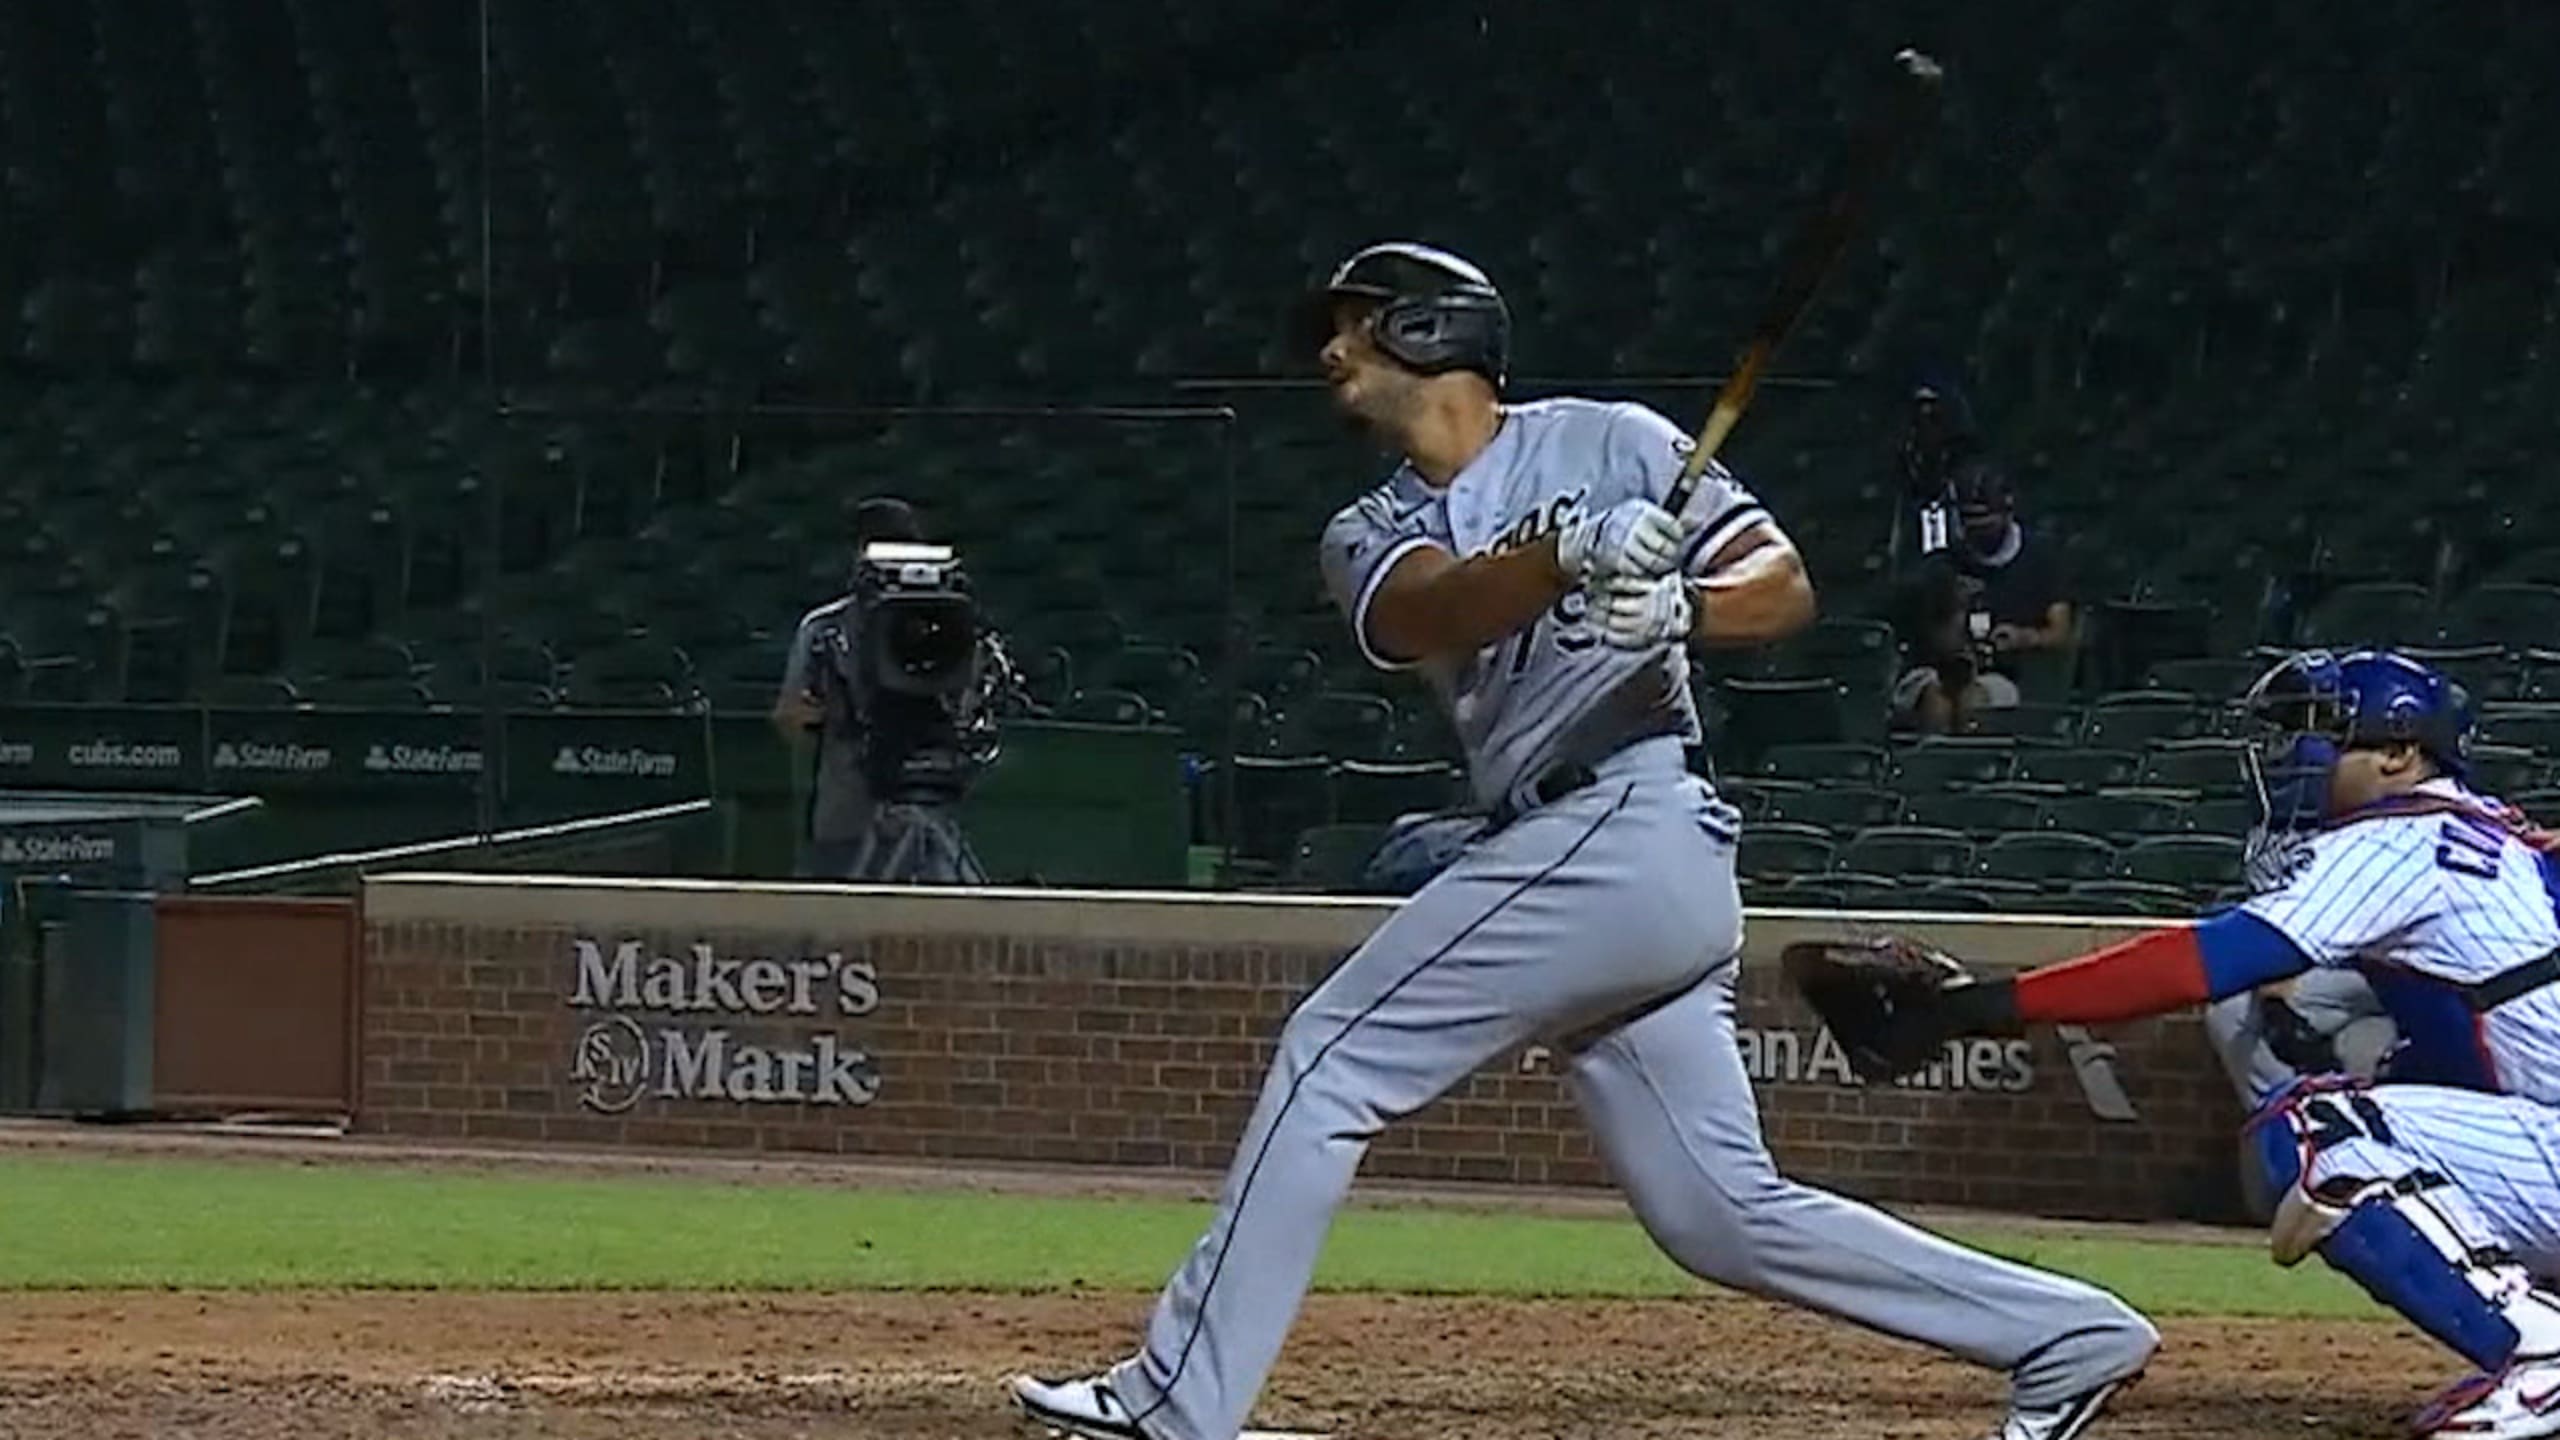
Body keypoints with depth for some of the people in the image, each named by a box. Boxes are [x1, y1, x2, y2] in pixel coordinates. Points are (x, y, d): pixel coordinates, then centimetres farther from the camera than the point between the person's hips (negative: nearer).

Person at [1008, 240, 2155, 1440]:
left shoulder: (1604, 442, 4)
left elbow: (1783, 587, -1)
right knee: (1724, 1214, 4)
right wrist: (1573, 553, -24)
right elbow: (1434, 611, -5)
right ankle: (2066, 1337, 10)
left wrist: (1679, 608, -22)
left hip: (1621, 821, -7)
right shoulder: (1373, 538, 20)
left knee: (1331, 1058, -9)